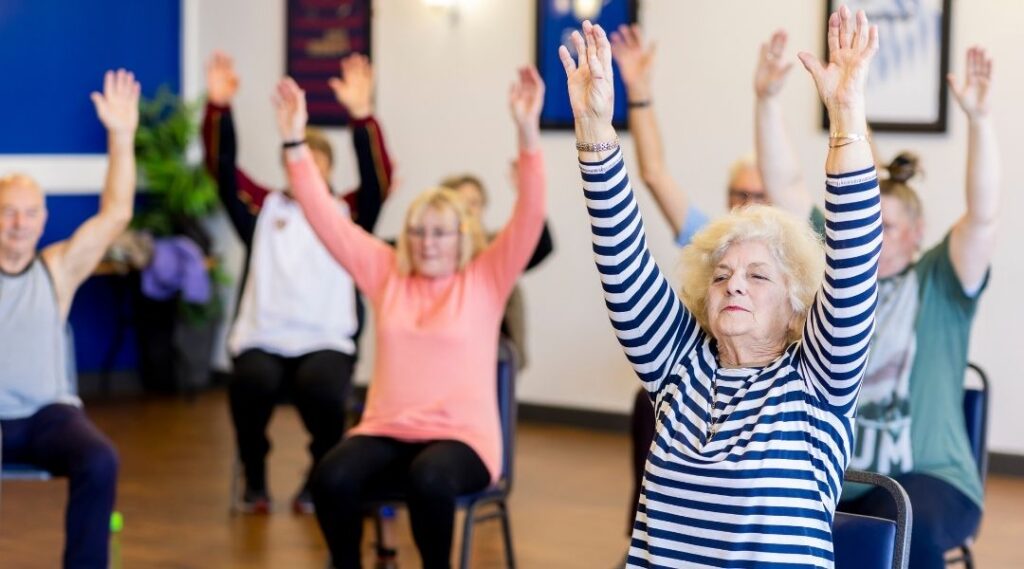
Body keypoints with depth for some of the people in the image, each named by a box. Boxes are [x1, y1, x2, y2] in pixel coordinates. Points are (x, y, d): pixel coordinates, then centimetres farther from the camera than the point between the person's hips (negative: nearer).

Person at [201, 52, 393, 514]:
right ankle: (254, 480, -5)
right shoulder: (264, 208, 15)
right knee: (252, 383, -32)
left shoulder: (346, 213, 11)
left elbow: (379, 179, -6)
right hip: (262, 339, 1)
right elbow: (222, 168, 5)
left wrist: (361, 113, -19)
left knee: (320, 388, -32)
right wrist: (219, 107, -10)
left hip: (326, 341, -1)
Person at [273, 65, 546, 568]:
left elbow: (529, 216, -8)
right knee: (332, 478, -30)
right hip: (386, 431, 3)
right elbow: (325, 218, 10)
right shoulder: (387, 274, 12)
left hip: (461, 437, -3)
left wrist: (528, 133, -20)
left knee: (430, 480, -38)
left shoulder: (485, 280, 5)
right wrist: (295, 141, 1)